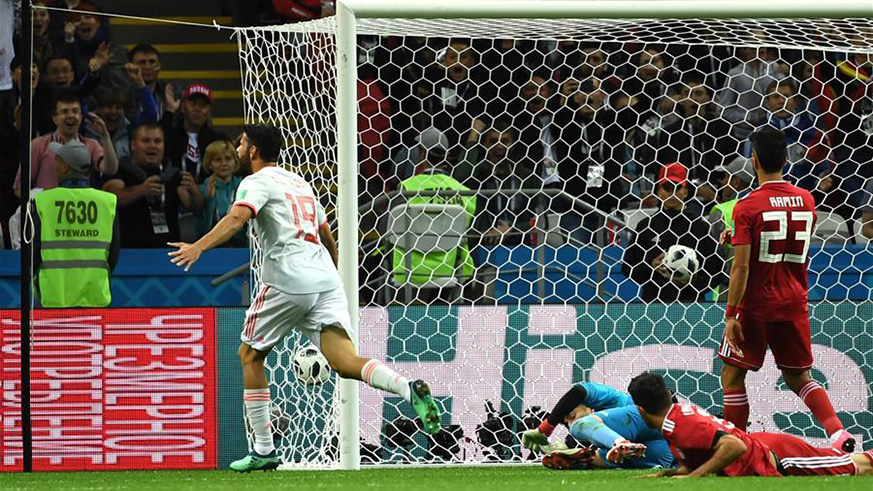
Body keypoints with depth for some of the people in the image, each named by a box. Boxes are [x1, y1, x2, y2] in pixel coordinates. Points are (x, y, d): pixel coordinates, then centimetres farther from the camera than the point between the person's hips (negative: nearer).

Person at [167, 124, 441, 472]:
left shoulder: (257, 183, 2)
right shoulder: (299, 182, 25)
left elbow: (237, 217, -19)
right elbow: (326, 234, 33)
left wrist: (198, 247, -29)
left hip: (288, 280, -6)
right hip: (326, 279, 6)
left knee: (250, 354, 13)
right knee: (344, 361, -7)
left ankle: (264, 451, 12)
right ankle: (408, 388, -35)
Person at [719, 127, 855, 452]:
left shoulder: (748, 207, -13)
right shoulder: (806, 201, 4)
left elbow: (741, 268, -17)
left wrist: (731, 316, -13)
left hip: (757, 304, -5)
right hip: (794, 303, 5)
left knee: (732, 375, 9)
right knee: (799, 378, 14)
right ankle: (838, 433, -6)